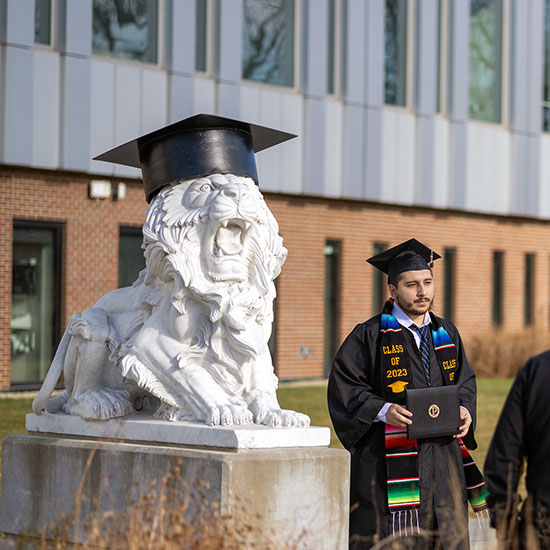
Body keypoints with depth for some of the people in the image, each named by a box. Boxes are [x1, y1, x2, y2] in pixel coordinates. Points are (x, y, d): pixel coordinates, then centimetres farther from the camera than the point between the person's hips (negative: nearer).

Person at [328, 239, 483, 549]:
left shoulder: (447, 333, 13)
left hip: (441, 457, 5)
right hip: (387, 459, -5)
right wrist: (382, 410, -21)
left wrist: (465, 409, -2)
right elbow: (343, 386, -6)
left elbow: (465, 380, 19)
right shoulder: (370, 336, -3)